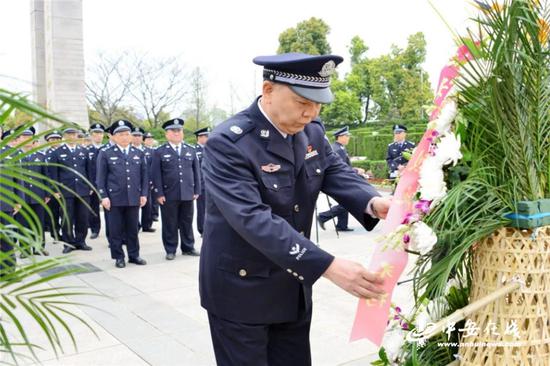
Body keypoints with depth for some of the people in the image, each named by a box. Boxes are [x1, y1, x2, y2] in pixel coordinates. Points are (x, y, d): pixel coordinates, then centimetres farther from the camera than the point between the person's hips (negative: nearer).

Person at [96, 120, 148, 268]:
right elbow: (101, 177, -1)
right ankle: (118, 257, 15)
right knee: (116, 230, 4)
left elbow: (144, 175, 10)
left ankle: (134, 255, 20)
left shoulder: (139, 153, 10)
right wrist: (103, 196, -7)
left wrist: (144, 194, 4)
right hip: (114, 198, -2)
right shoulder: (105, 154, 1)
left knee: (133, 229, 9)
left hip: (134, 198, 3)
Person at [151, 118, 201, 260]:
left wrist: (197, 190, 5)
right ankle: (170, 250, 15)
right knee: (170, 224, 5)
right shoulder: (160, 152, 1)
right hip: (169, 195, -3)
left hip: (187, 194, 3)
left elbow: (196, 171, 11)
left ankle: (188, 248, 22)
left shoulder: (191, 150, 11)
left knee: (187, 223, 10)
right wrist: (159, 193, -9)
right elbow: (156, 175, -3)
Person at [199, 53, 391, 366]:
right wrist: (327, 266, -39)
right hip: (241, 291, -6)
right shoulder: (228, 142, -24)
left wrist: (373, 202, -27)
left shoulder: (312, 132, 0)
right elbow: (254, 218, -33)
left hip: (293, 287, 7)